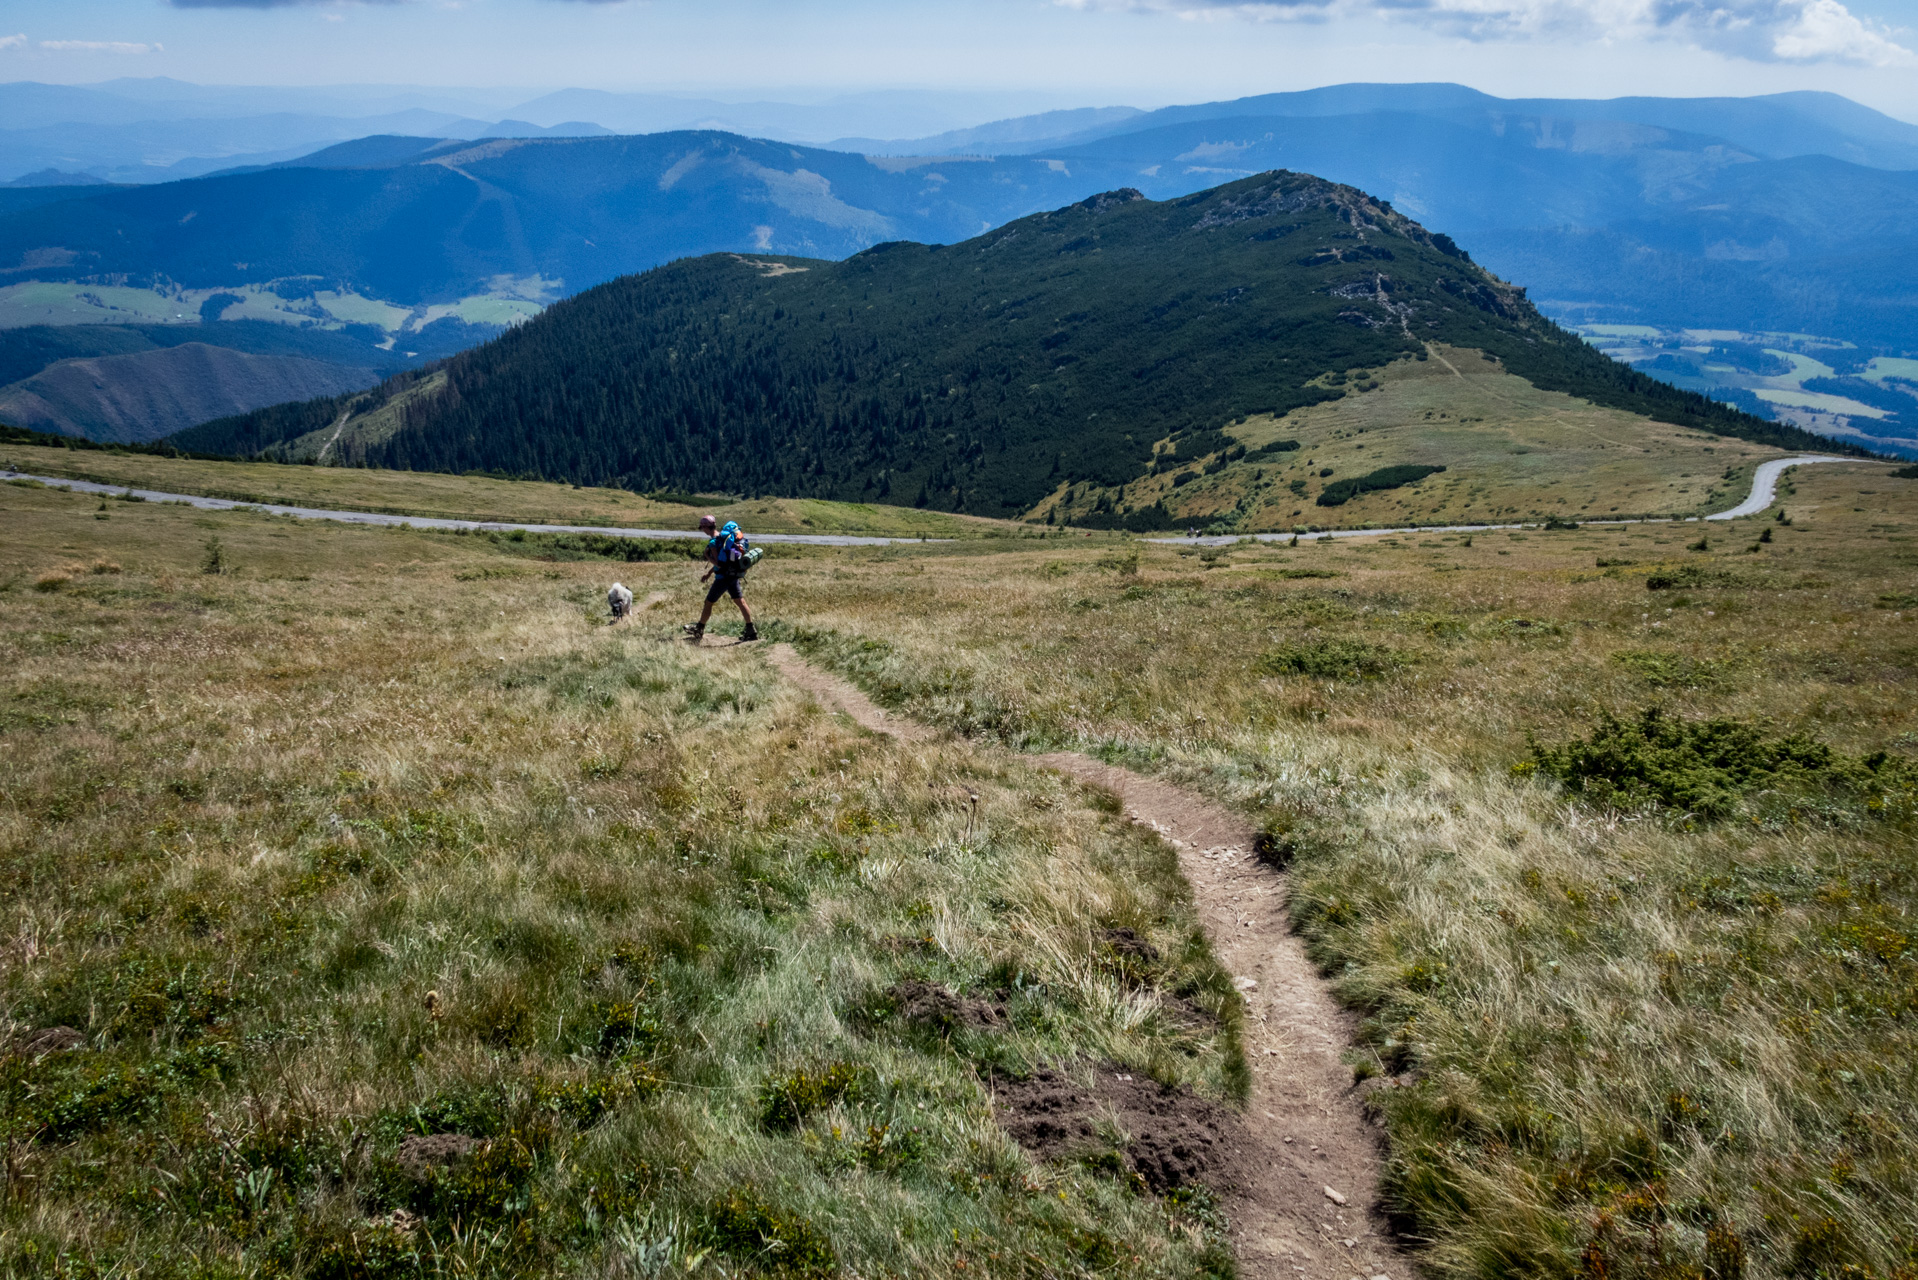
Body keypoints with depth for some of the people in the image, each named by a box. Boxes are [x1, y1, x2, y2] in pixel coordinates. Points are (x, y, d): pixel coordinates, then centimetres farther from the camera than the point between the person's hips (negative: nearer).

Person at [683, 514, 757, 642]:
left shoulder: (713, 542, -17)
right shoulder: (725, 536, 11)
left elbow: (718, 563, -23)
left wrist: (708, 558, -5)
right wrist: (709, 573, 24)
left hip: (723, 577, -8)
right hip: (734, 575, 8)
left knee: (708, 603, 7)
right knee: (740, 601, 7)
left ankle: (699, 630, 21)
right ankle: (751, 631, 3)